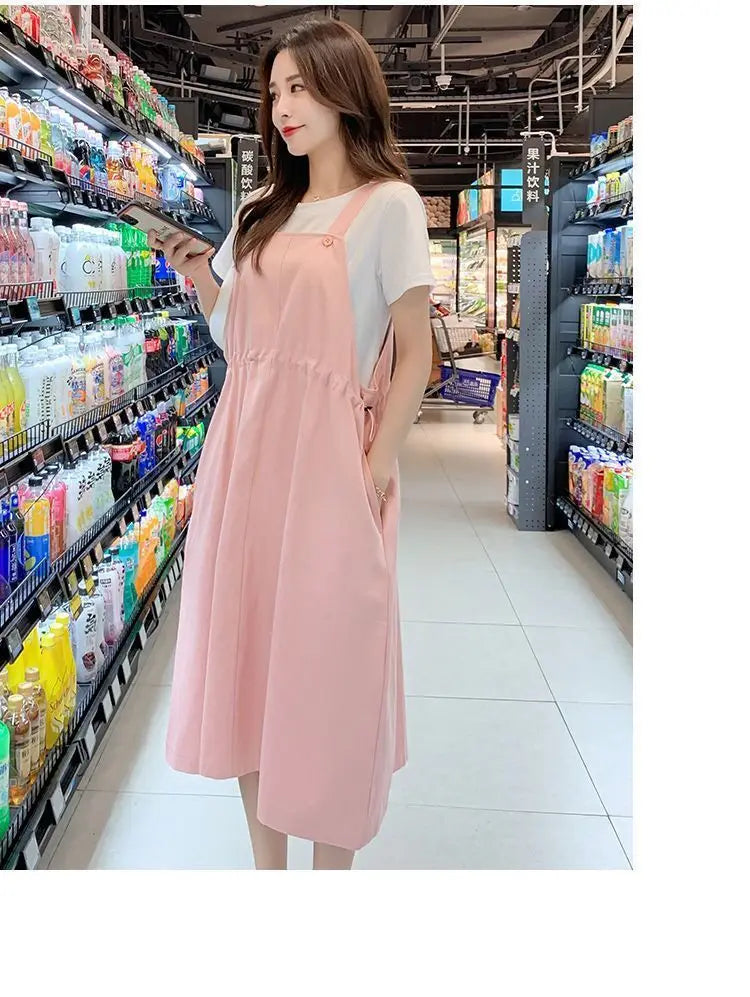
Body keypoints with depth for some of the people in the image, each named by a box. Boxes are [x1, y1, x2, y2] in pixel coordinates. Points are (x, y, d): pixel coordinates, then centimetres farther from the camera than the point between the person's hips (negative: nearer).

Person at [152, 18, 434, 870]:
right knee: (244, 649, 9)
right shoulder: (259, 213, 17)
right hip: (243, 449, 6)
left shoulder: (387, 205, -1)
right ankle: (266, 864, 24)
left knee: (325, 660, 0)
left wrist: (376, 471, -11)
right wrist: (196, 271, 4)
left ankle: (331, 869, 16)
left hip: (326, 458, -6)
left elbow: (414, 354, -5)